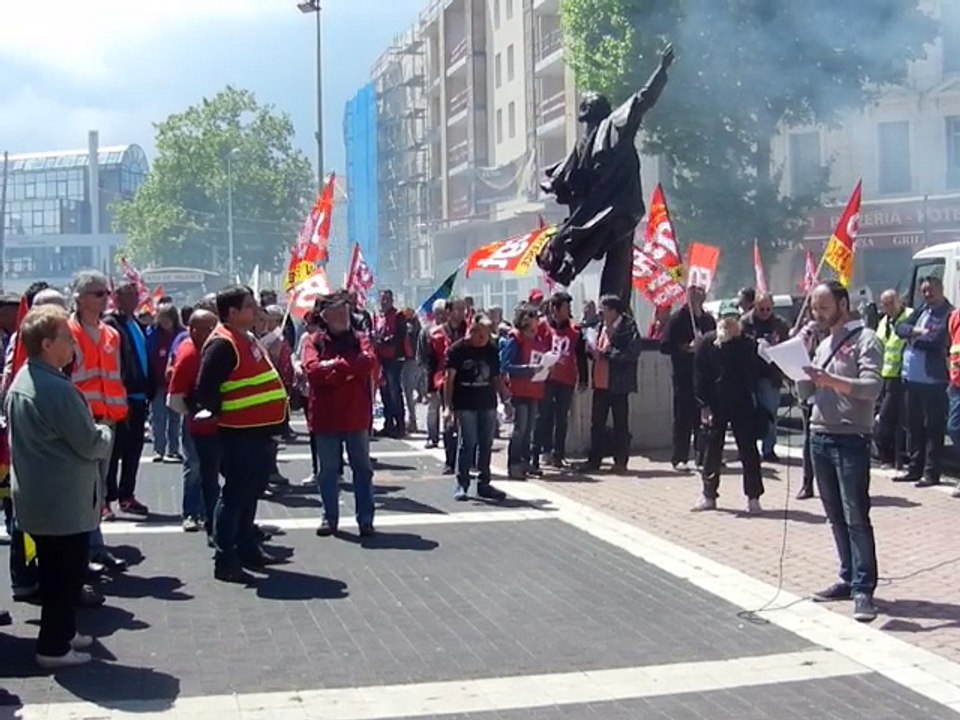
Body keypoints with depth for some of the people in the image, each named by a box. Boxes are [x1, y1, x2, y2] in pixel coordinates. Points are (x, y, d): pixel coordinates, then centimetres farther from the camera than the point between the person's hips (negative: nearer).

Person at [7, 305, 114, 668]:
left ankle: (61, 631, 31)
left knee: (54, 570, 19)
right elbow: (90, 444, -20)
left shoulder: (21, 382, 7)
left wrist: (92, 431, 15)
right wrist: (106, 433, 2)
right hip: (66, 500, -9)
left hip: (37, 496, 9)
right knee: (66, 573, 2)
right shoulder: (58, 388, -24)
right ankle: (54, 647, 10)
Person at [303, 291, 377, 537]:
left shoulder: (359, 339, 5)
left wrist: (334, 365, -16)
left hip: (356, 416, 1)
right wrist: (349, 368, -16)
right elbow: (311, 368, -17)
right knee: (328, 470, 8)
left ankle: (365, 519, 10)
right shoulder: (315, 341, 1)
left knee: (363, 468, 5)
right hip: (325, 417, -1)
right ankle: (330, 518, 19)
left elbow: (369, 362, -15)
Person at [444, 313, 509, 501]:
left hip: (487, 404, 5)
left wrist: (506, 398, 4)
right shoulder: (458, 349, -6)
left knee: (486, 444, 8)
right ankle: (462, 484, 5)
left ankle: (484, 483, 17)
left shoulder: (492, 350, 9)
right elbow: (449, 379, -7)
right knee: (468, 443, -6)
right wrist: (448, 407, -12)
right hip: (465, 405, -5)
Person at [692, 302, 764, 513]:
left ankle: (753, 496, 10)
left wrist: (754, 398, -10)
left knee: (748, 450, 2)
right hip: (715, 405, 1)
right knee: (712, 450, 9)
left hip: (743, 405, -1)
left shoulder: (749, 343, -5)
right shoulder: (708, 342, -4)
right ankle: (708, 494, 20)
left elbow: (755, 375, 0)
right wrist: (704, 405, -6)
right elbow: (699, 375, -2)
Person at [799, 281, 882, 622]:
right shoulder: (823, 344, 18)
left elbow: (872, 387, -16)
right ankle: (849, 578, 19)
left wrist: (832, 381, -29)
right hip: (820, 438, 7)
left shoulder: (864, 340, -4)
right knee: (836, 517, 11)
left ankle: (864, 588, -7)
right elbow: (806, 393, 17)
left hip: (851, 439, -7)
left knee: (856, 517, -8)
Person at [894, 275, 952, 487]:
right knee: (914, 425, 13)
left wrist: (914, 338, -3)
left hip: (933, 380, -7)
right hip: (912, 377, 8)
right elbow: (901, 328, 7)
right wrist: (916, 331, -14)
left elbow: (937, 342, -18)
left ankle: (931, 472, 2)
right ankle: (914, 468, 22)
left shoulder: (949, 314, -9)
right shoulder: (922, 310, 14)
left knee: (933, 427, -2)